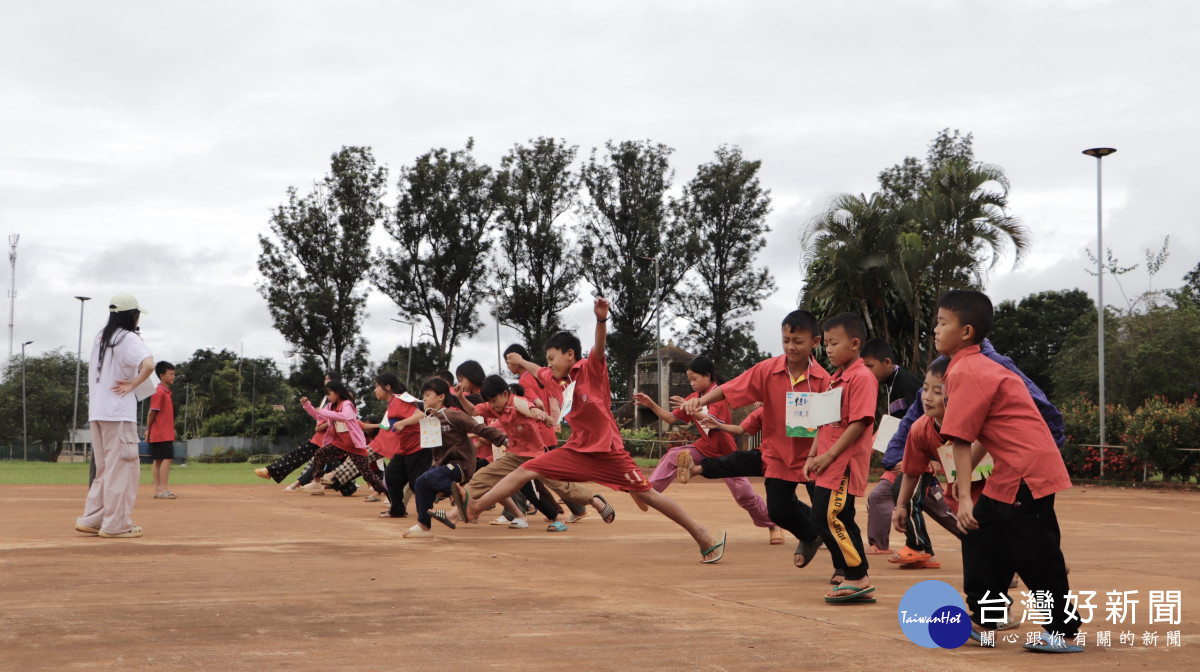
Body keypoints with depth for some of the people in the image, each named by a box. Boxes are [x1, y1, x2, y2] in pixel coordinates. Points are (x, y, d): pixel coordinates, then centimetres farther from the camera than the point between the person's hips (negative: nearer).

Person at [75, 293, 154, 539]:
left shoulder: (100, 337, 15)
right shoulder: (129, 338, -10)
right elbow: (148, 364, -27)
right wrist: (133, 384, -13)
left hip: (96, 412, 8)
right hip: (118, 414, -8)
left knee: (105, 468, 15)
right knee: (122, 466, -3)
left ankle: (90, 519, 13)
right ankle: (115, 525, -3)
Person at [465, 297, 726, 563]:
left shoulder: (591, 369, -7)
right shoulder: (566, 388, 14)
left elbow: (599, 347, -27)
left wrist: (601, 319, -47)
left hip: (607, 451, -7)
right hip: (578, 450, 7)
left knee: (645, 494, -6)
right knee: (524, 471, -2)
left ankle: (701, 534, 5)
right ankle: (474, 508, -3)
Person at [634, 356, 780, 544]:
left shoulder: (719, 395, -18)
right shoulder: (693, 398, 3)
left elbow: (713, 422, -33)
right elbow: (671, 419, 2)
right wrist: (651, 404, -11)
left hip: (725, 454, -6)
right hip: (704, 448, 6)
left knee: (745, 495, -6)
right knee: (673, 456, -15)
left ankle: (773, 527, 12)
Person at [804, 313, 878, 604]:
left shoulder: (862, 378, -12)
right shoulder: (835, 379, 17)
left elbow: (859, 423, -19)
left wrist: (830, 455, -19)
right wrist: (813, 455, 10)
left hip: (844, 465, -10)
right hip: (828, 466, 10)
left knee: (831, 519, -12)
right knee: (838, 520, 10)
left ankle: (858, 578, -2)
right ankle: (859, 583, 16)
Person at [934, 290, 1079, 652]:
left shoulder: (965, 373, -15)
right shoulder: (980, 366, 17)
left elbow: (961, 439, -20)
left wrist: (964, 496, -23)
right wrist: (965, 476, 21)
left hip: (1026, 473, -11)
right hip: (1010, 474, 11)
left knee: (1035, 555, -3)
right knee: (982, 537, 15)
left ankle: (1064, 632, 7)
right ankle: (982, 620, 22)